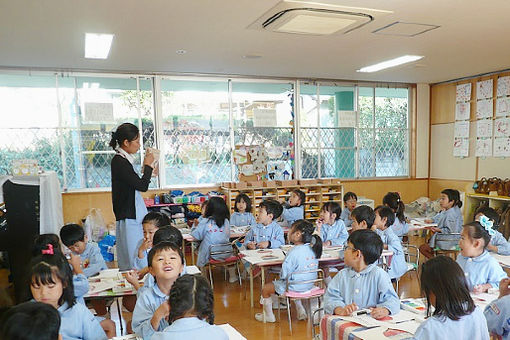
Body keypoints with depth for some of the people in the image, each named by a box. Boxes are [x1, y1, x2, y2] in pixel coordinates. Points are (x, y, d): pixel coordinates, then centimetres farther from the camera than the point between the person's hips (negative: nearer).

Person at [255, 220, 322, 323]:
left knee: (265, 288, 11)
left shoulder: (294, 252, -26)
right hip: (309, 285, 8)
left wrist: (281, 277, 1)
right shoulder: (313, 249, -3)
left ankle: (269, 316, 29)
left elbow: (284, 274, -22)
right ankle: (300, 310, 35)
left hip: (296, 287, -8)